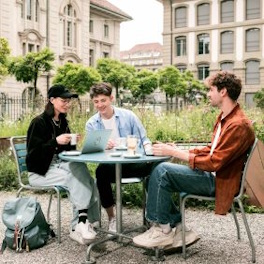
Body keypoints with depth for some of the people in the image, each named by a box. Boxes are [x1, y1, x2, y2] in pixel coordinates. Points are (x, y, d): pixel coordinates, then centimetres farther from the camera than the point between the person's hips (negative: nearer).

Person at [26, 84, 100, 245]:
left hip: (59, 164, 6)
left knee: (81, 167, -26)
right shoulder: (39, 122, -11)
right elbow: (33, 153, -17)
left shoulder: (63, 122, 11)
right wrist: (56, 141, -28)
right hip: (41, 171, -6)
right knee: (76, 178, -29)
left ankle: (81, 224, -27)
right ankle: (82, 223, -26)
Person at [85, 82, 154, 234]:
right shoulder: (91, 124, 9)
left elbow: (143, 139, 9)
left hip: (133, 163, 0)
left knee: (153, 166, -32)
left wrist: (149, 150, -14)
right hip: (111, 166, 1)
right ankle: (111, 217, -14)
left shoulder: (128, 116, 5)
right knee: (101, 171, -36)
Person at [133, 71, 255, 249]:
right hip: (212, 174, 10)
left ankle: (163, 230, -4)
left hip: (219, 181, -10)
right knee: (162, 175, 0)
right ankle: (178, 228, 2)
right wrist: (178, 151, 2)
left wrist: (174, 152, -19)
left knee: (162, 171, -20)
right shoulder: (225, 117, 11)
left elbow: (214, 162, -23)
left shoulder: (239, 125, -20)